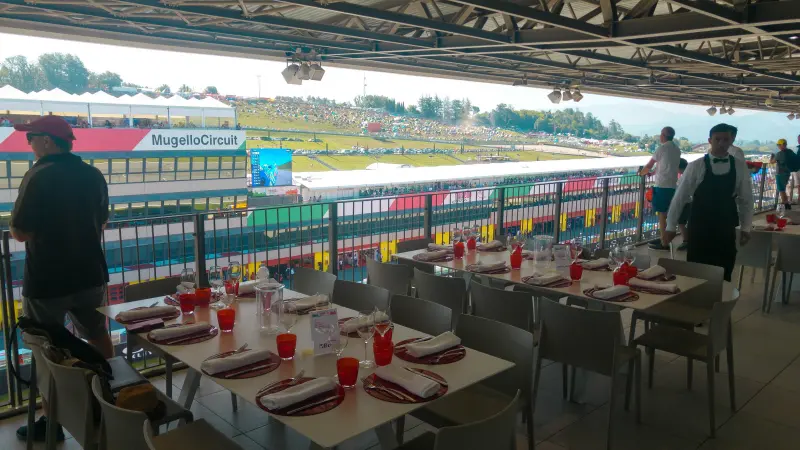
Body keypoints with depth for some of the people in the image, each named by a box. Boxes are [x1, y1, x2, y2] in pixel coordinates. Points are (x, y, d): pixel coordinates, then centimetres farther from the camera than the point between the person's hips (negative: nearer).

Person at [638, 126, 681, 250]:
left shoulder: (662, 148, -10)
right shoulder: (677, 150, 12)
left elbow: (649, 165, -2)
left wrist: (641, 173, 16)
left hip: (662, 185, -8)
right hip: (672, 185, 8)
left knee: (661, 213, -3)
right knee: (666, 213, 14)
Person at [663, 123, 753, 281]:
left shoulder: (740, 167, 2)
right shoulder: (696, 166, -6)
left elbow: (746, 200, 9)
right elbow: (679, 197, -4)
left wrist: (746, 228, 5)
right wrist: (670, 227, -5)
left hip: (726, 231, 3)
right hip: (700, 229, -2)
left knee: (723, 277, 10)